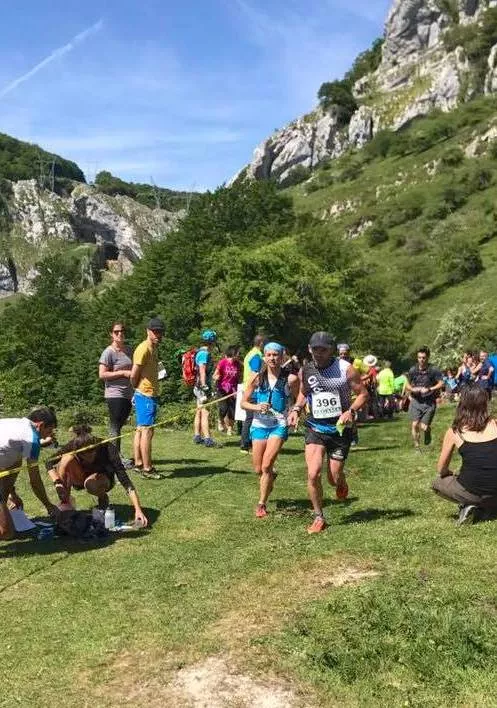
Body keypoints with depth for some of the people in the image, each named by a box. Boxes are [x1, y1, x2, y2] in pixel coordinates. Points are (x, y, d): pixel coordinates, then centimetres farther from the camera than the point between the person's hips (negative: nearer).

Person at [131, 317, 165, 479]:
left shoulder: (153, 349, 15)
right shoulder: (144, 349, -15)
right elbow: (134, 375, -18)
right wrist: (138, 387, -1)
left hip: (148, 395, 10)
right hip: (146, 395, -10)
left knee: (140, 430, 14)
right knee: (147, 431, -7)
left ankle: (138, 464, 22)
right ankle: (147, 469, -4)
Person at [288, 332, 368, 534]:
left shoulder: (346, 369, -9)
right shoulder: (305, 371, 0)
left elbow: (363, 394, -3)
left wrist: (351, 411, -20)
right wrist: (296, 409, 1)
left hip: (340, 429, -2)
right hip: (315, 428, 2)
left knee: (334, 478, 3)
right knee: (313, 474, -14)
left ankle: (341, 483, 44)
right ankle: (319, 518, 6)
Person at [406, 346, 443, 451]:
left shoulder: (433, 370, -6)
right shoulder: (412, 370, 3)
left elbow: (441, 384, -10)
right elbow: (407, 385, 10)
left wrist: (429, 389, -21)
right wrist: (412, 389, -11)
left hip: (429, 402, -2)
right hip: (416, 400, 2)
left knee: (424, 427, -7)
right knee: (414, 424, -6)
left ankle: (428, 431, 32)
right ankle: (416, 446, 12)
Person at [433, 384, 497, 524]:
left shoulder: (454, 431, -2)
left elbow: (441, 469, 4)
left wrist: (452, 475, 26)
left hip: (470, 491, -3)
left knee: (437, 483, 27)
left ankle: (467, 506, 6)